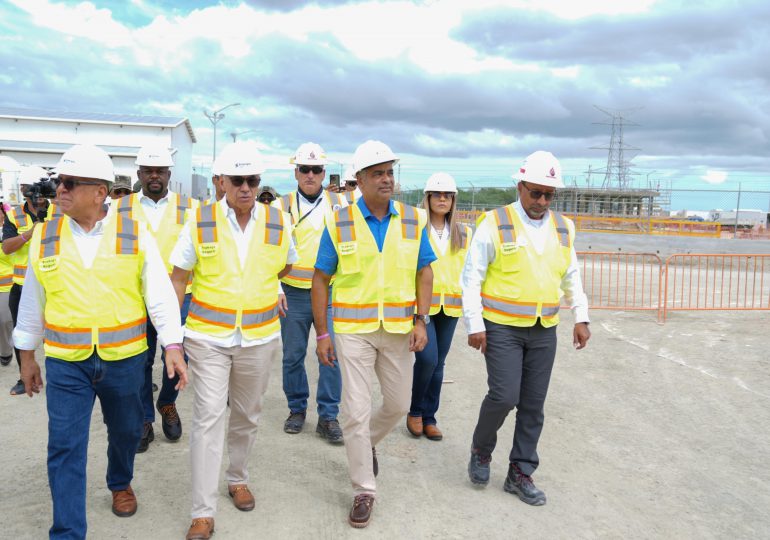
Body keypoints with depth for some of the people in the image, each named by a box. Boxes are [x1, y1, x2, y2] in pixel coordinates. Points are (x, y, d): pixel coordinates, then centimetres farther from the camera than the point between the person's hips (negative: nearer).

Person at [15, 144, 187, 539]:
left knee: (125, 432, 19)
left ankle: (120, 484, 48)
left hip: (125, 359, 0)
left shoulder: (135, 236, -7)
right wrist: (27, 356, 12)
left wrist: (173, 348, -11)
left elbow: (160, 295, -6)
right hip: (65, 363, 0)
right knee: (65, 449, 1)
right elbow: (32, 302, 8)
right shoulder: (44, 237, -1)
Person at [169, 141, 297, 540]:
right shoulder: (199, 223, -6)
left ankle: (238, 478, 40)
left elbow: (285, 266, 18)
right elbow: (178, 279, -1)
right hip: (207, 337, -2)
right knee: (208, 417, -5)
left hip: (260, 338, 2)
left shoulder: (279, 224, -3)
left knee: (247, 416, 16)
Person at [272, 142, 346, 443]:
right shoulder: (282, 206, 3)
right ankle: (297, 409, 25)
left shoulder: (339, 205, 6)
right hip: (294, 294, 0)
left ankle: (328, 416, 12)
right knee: (293, 356, 8)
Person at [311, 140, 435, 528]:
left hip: (398, 330, 3)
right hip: (352, 329, -2)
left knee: (398, 404, 14)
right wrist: (322, 333, -3)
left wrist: (421, 322, -5)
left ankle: (367, 443, 46)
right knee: (356, 411, -1)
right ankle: (364, 491, 16)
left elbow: (424, 273, 5)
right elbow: (320, 279, 0)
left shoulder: (413, 220, 2)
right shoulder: (339, 224, -4)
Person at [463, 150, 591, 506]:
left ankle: (520, 474, 23)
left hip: (544, 330, 5)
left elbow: (572, 277, 17)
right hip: (502, 328, -4)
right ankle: (481, 449, 19)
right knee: (504, 396, -11)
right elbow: (471, 277, -7)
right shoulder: (495, 223, -8)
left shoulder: (563, 228, 7)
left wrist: (581, 317, 10)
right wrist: (474, 324, -10)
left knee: (533, 405, 8)